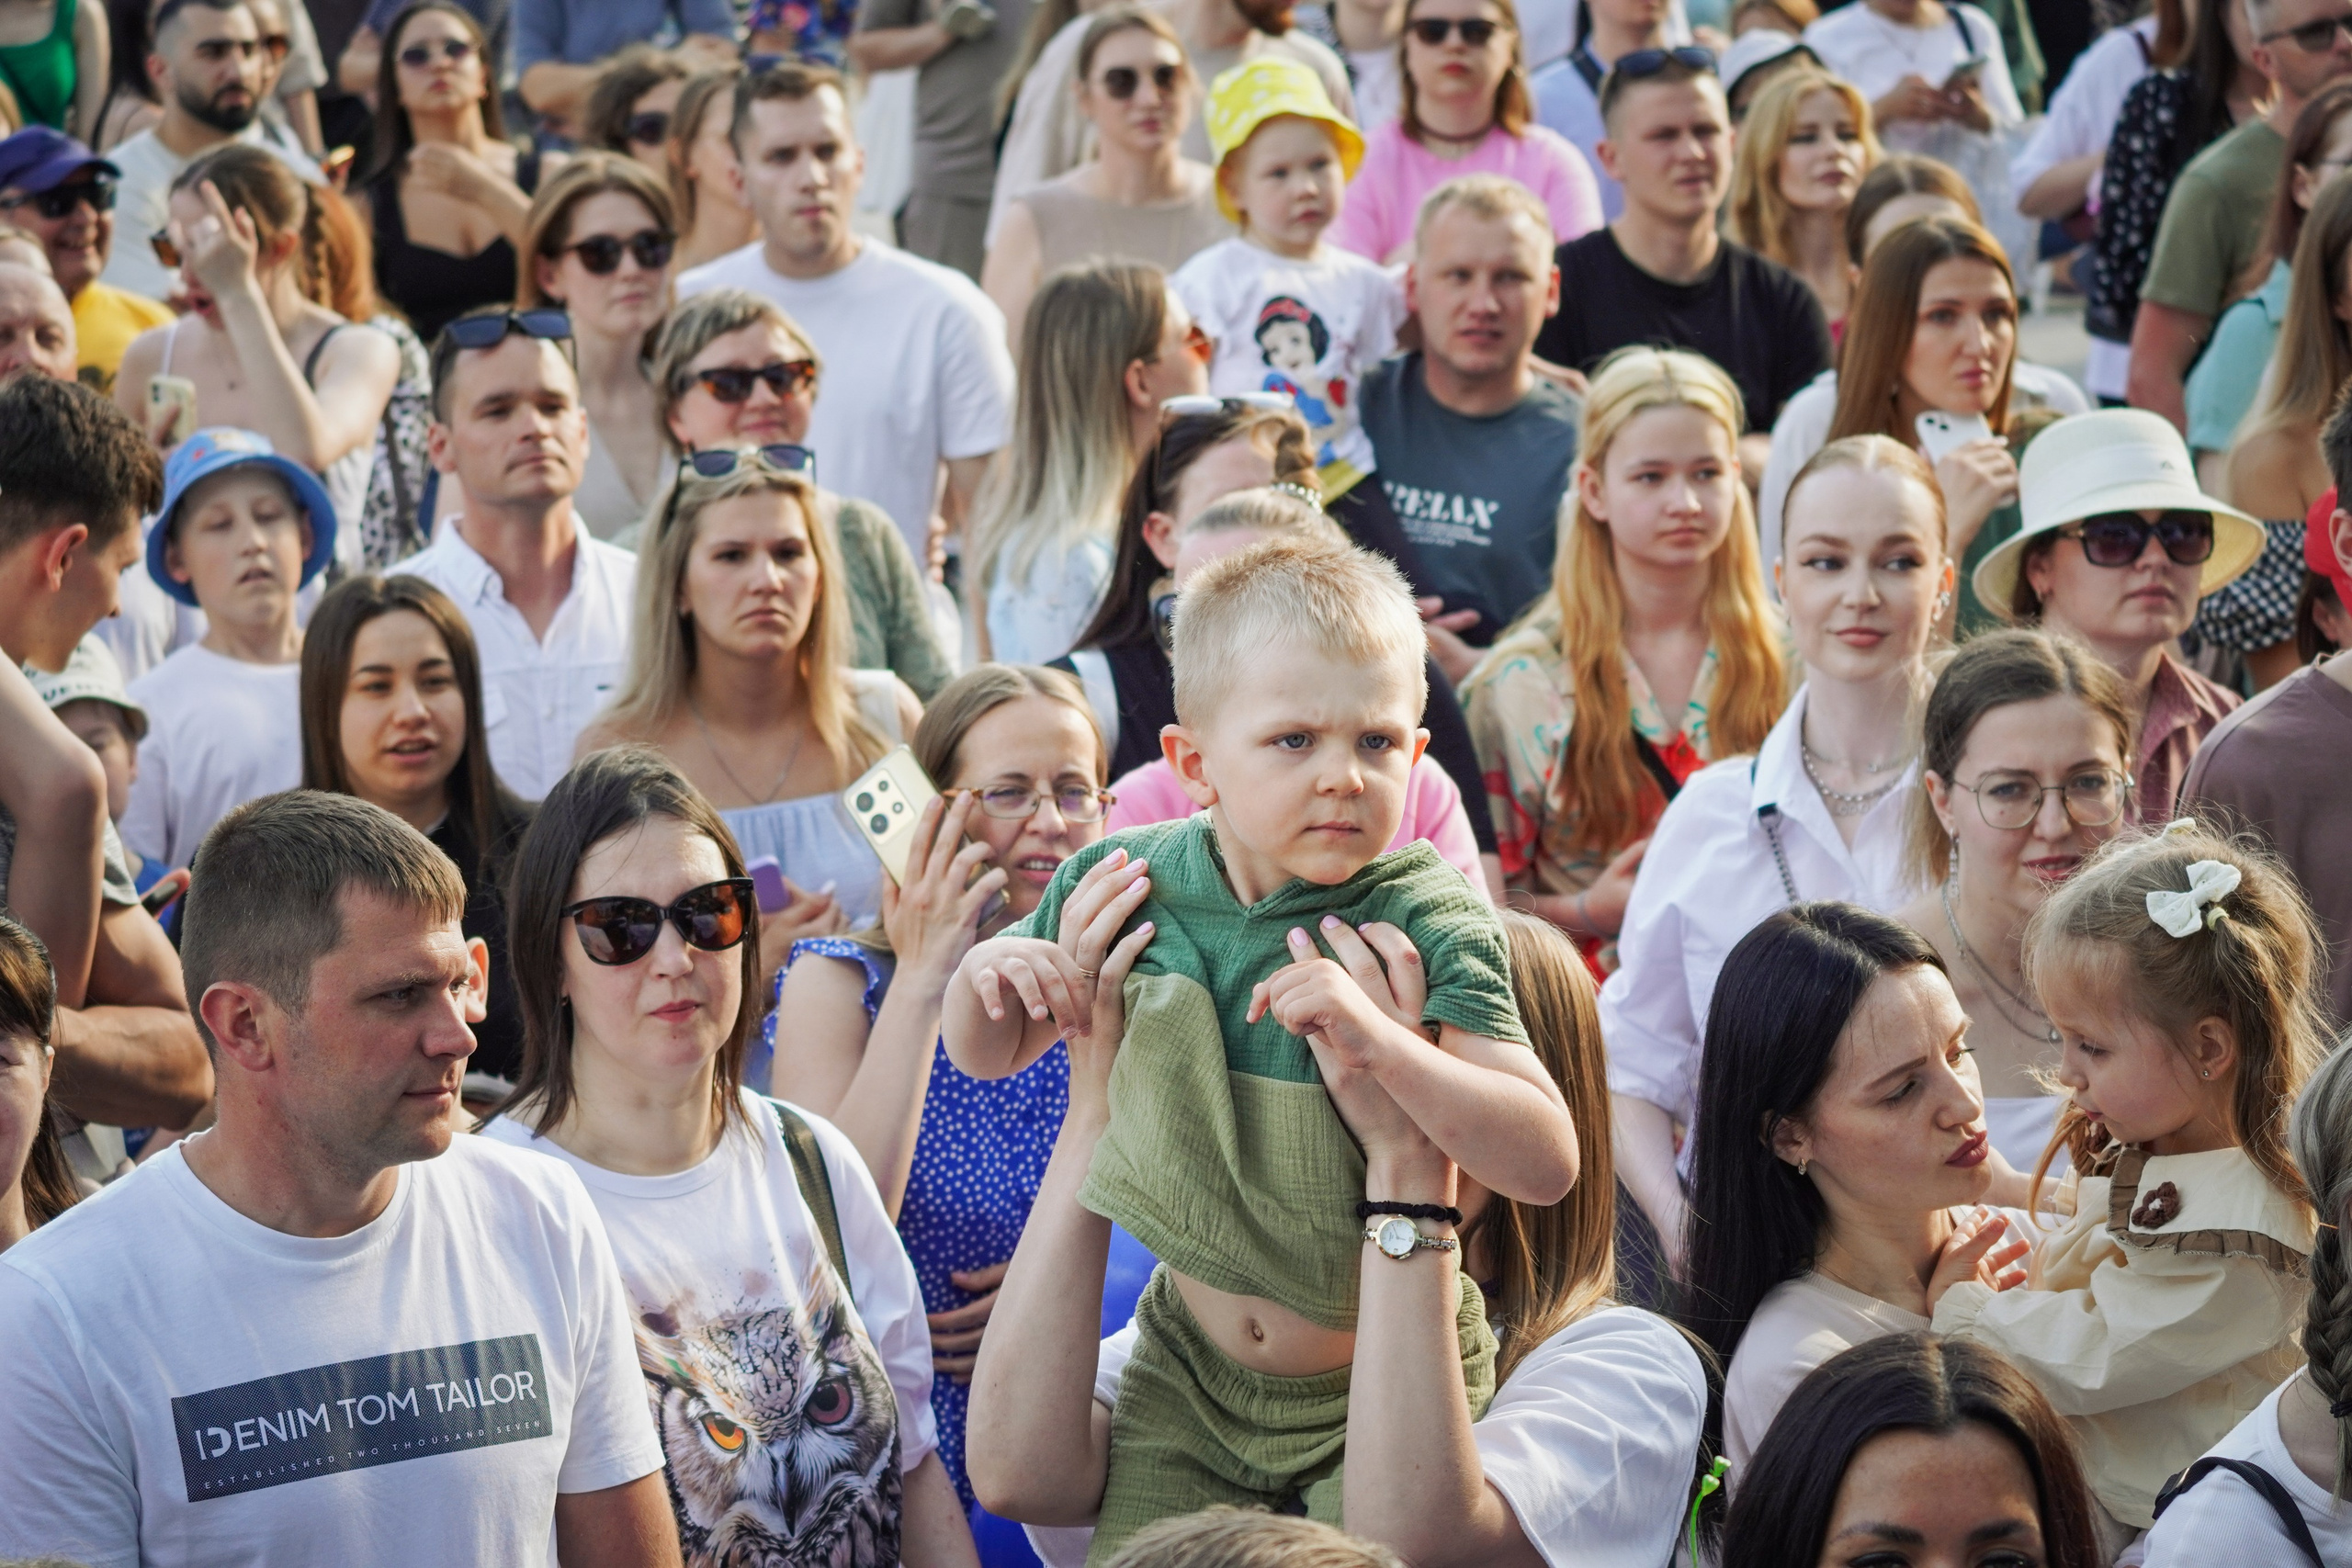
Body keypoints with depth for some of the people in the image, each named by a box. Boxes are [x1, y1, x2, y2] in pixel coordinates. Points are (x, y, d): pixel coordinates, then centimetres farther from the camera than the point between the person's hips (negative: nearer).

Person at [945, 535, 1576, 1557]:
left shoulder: (1425, 925, -20)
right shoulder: (1132, 884, -9)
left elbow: (1548, 1163, -29)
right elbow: (986, 1054, 9)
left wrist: (1380, 1043, -42)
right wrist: (987, 971, -15)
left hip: (1383, 1392, -3)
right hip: (1189, 1372, 3)